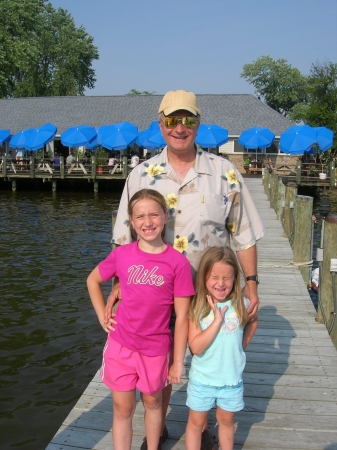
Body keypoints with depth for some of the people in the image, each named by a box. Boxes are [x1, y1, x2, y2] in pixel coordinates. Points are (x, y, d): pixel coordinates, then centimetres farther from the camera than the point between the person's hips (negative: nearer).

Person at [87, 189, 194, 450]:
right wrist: (102, 316, 2)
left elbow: (182, 316, -10)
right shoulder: (122, 255, -8)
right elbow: (93, 281, 11)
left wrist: (178, 362, -7)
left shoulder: (178, 262, -14)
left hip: (155, 348, -1)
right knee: (123, 408, 12)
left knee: (152, 402, 21)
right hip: (121, 343, 1)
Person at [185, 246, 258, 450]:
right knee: (196, 421, 15)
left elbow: (253, 323, 10)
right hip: (202, 379, -1)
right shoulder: (197, 307, -18)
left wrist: (242, 344, -2)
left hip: (232, 378, 2)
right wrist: (217, 320, -29)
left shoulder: (242, 304, -12)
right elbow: (196, 347, -24)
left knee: (226, 420, 22)